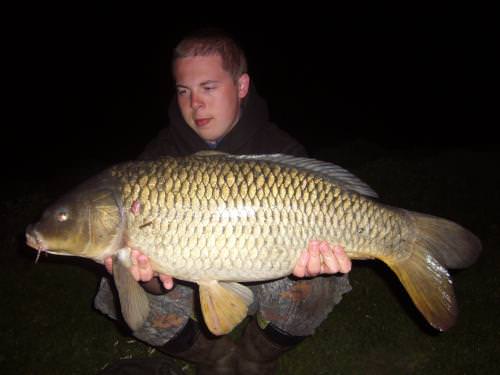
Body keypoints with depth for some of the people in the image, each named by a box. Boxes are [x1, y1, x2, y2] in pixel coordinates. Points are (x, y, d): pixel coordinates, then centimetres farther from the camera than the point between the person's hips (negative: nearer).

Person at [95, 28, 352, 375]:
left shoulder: (281, 151, -14)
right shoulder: (160, 155, -10)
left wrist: (307, 260, -43)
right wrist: (150, 274, -42)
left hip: (261, 280, -1)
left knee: (313, 288, -29)